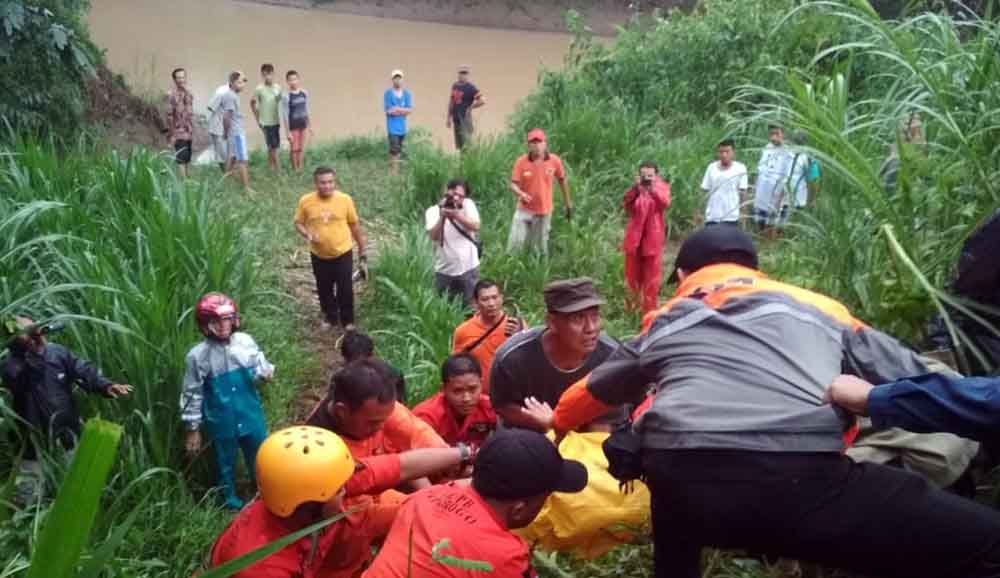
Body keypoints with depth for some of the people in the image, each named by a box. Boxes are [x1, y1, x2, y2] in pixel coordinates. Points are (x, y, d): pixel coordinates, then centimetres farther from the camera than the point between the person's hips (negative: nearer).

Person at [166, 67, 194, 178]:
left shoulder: (188, 93, 11)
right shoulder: (175, 94, -13)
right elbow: (169, 115, -16)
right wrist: (172, 134, -18)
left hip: (188, 133, 8)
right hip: (179, 133, -8)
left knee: (187, 159, 12)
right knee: (181, 159, -6)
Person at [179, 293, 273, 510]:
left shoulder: (246, 342, -10)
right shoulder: (197, 356, -17)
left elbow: (260, 367, 4)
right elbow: (192, 394, -10)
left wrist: (265, 373, -21)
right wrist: (192, 428, -6)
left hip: (251, 416, 3)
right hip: (222, 422, -2)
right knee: (225, 462, 18)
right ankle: (231, 500, 43)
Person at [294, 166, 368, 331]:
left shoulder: (345, 199, -11)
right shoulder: (306, 201, -10)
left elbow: (354, 224, 1)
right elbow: (298, 223, 3)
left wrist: (362, 248, 8)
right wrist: (307, 234, -19)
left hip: (343, 253, -1)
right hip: (319, 255, 2)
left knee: (345, 289, 6)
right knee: (324, 289, 16)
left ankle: (348, 320, 27)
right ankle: (331, 318, 38)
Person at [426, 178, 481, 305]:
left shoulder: (468, 204, -1)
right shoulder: (432, 211, -3)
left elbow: (476, 227, -16)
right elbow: (433, 236, -16)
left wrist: (456, 215, -27)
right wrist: (442, 217, -28)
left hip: (468, 268, 0)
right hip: (444, 270, 0)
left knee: (470, 306, 8)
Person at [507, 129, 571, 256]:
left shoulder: (555, 161, -9)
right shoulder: (521, 161, -13)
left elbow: (562, 180, 5)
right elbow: (513, 184, -13)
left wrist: (567, 203, 13)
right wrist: (521, 193, -36)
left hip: (544, 212, 1)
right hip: (524, 210, -1)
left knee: (541, 247, 12)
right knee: (515, 243, -3)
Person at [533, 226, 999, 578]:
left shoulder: (662, 323, 30)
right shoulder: (818, 308, 25)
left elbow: (596, 388, 46)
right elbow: (913, 380, 24)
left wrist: (556, 420, 67)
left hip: (683, 483, 4)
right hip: (801, 478, -3)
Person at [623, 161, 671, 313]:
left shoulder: (662, 187, 1)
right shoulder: (635, 188, 8)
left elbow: (665, 203, -18)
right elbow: (626, 205, -7)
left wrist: (653, 189, -29)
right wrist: (635, 188, -18)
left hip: (653, 237, -2)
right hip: (635, 236, 2)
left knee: (652, 274, 2)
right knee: (633, 272, 11)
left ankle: (649, 308, 10)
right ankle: (632, 305, 28)